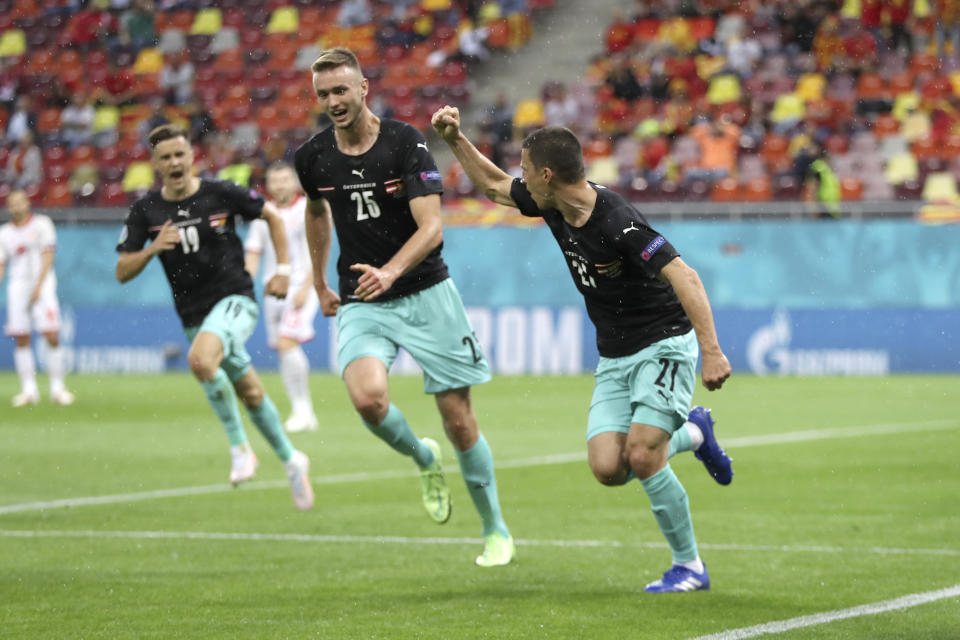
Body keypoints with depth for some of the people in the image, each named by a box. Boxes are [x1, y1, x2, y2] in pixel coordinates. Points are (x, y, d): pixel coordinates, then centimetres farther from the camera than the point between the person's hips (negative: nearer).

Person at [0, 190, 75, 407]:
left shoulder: (42, 224, 4)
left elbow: (48, 257, -3)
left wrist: (38, 286, -11)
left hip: (42, 285, -3)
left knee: (52, 336, -12)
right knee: (21, 340, -2)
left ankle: (57, 387, -7)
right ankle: (28, 389, 3)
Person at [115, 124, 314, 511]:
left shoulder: (222, 194, -7)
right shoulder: (145, 211, -1)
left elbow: (272, 216, 8)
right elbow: (122, 272, -1)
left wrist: (283, 270, 2)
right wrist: (152, 248, -20)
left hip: (235, 298, -4)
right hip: (194, 315, 4)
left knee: (200, 359, -32)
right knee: (250, 393, 12)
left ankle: (240, 447, -18)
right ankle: (291, 461, 31)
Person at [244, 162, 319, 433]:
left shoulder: (307, 210, -3)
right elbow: (253, 253, 15)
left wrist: (305, 288, -17)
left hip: (301, 286, -6)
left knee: (287, 342, -21)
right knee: (283, 350, 4)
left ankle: (302, 408, -13)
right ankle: (305, 415, 10)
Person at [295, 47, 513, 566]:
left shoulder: (405, 143, -12)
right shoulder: (313, 157, 1)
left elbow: (431, 227, -20)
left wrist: (390, 272, -37)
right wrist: (319, 283, 26)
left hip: (425, 294, -2)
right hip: (360, 305, 2)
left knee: (459, 420, 0)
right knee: (367, 396, -27)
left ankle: (495, 530, 20)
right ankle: (423, 459, 6)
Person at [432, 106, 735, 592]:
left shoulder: (617, 223, -26)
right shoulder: (554, 207, -1)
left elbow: (684, 277, -30)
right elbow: (492, 185, 18)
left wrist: (711, 351, -37)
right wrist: (455, 139, 7)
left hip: (663, 345, -7)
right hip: (614, 357, 7)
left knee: (640, 456, -20)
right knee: (607, 469, -8)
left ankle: (689, 567, -2)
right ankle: (693, 434, 21)